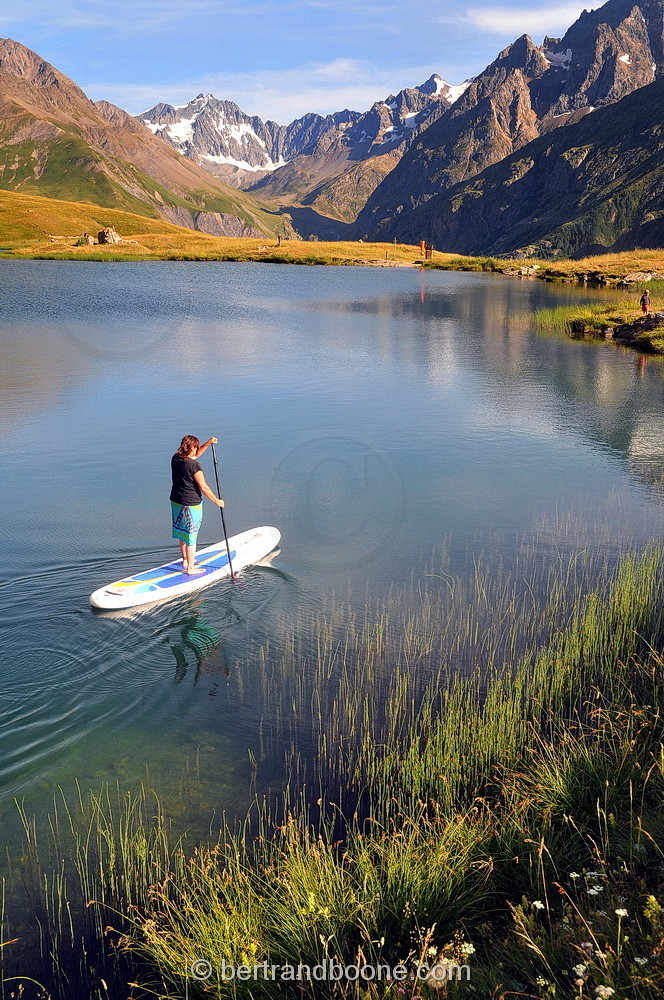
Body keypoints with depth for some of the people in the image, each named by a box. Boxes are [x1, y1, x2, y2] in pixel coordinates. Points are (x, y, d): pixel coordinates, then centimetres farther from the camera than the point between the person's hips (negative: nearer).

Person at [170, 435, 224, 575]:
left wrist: (208, 443, 10)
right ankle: (191, 568, 11)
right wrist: (217, 501, -7)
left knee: (182, 532, 23)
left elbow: (195, 455, 19)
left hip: (176, 501, 8)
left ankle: (185, 560, 40)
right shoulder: (193, 465, -22)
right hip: (191, 504, -8)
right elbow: (203, 487, -18)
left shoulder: (175, 458, 0)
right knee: (191, 535, 3)